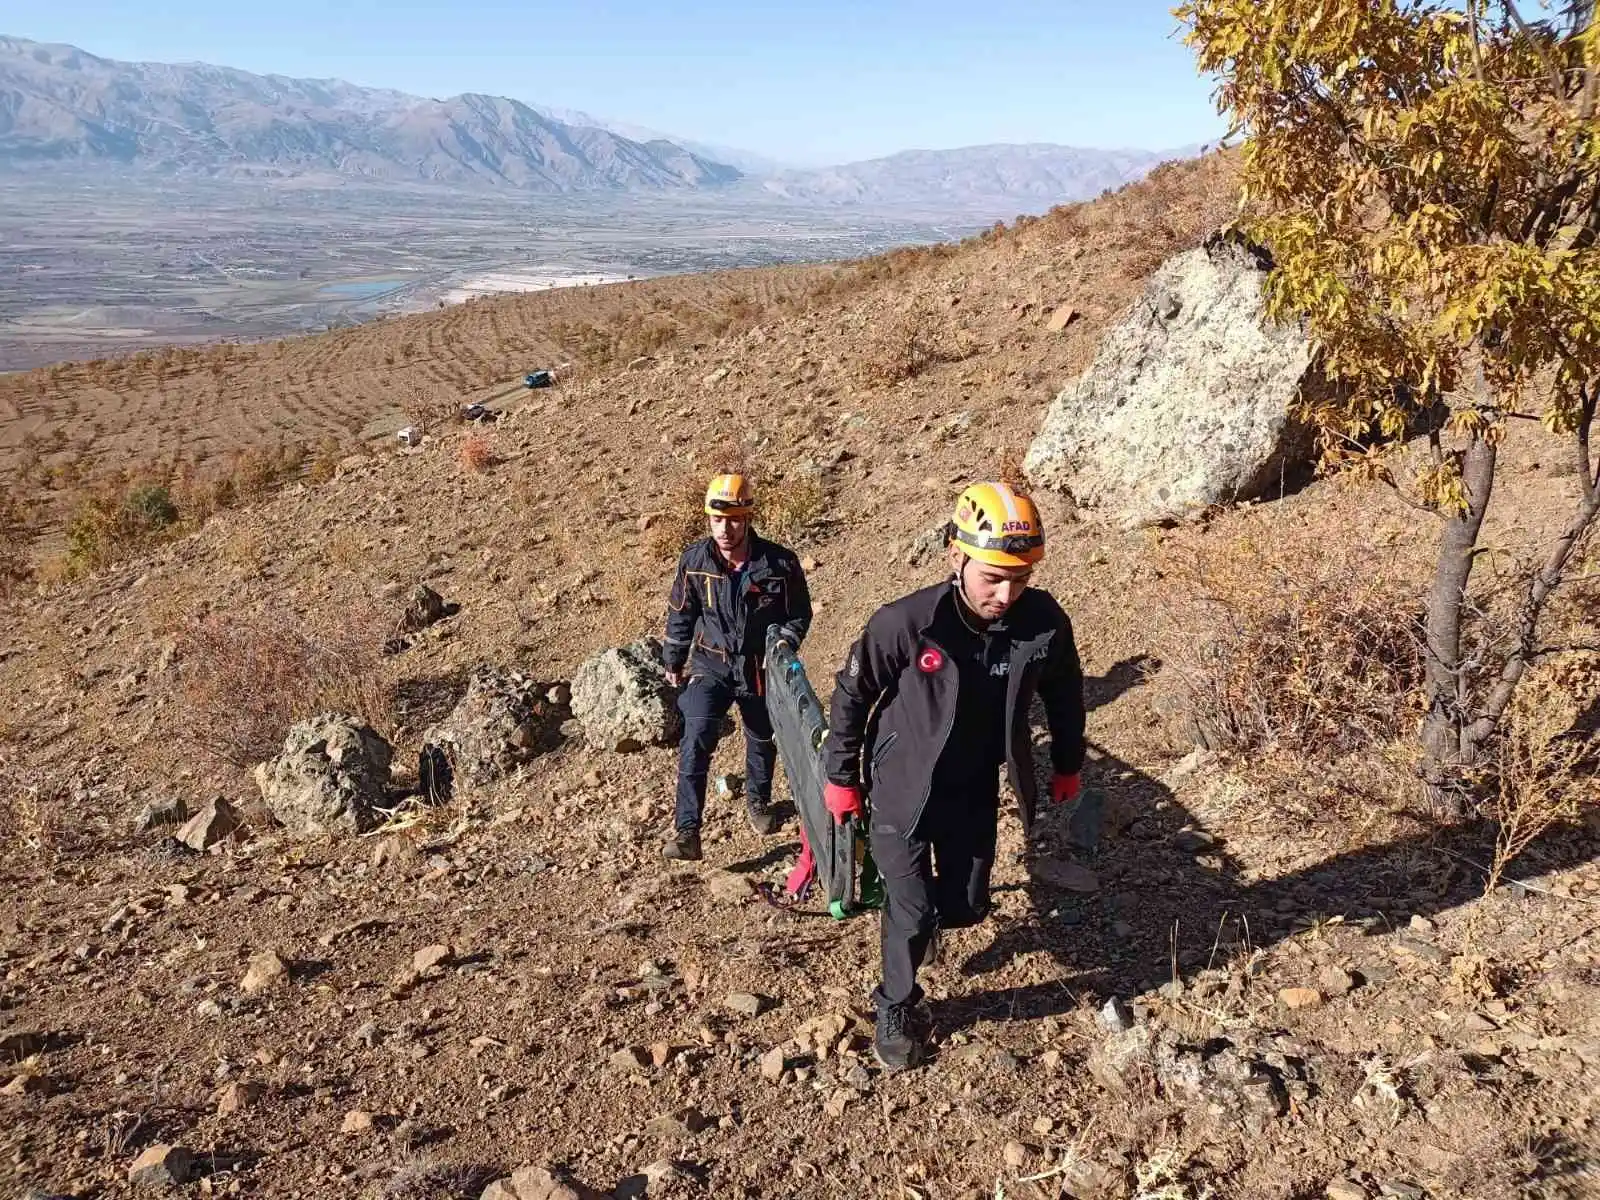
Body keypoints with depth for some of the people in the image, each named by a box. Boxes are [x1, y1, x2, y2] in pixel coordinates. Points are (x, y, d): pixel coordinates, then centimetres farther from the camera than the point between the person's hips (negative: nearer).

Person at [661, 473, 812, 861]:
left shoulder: (780, 563, -17)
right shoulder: (694, 560, -13)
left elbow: (799, 614, -2)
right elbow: (680, 614, 3)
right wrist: (673, 660, 10)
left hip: (760, 669, 1)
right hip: (711, 665, -1)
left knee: (762, 740, 21)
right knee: (695, 741, -19)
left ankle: (758, 802, 49)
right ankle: (686, 832, -17)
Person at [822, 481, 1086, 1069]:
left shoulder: (1044, 622, -19)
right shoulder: (905, 623, -28)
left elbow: (1065, 694, 3)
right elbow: (852, 694, -11)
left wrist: (1068, 766, 14)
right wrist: (840, 776, -3)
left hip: (975, 792, 4)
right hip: (903, 789, -3)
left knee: (965, 907, 13)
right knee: (912, 911, 1)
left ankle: (912, 917, 49)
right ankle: (896, 1009, 29)